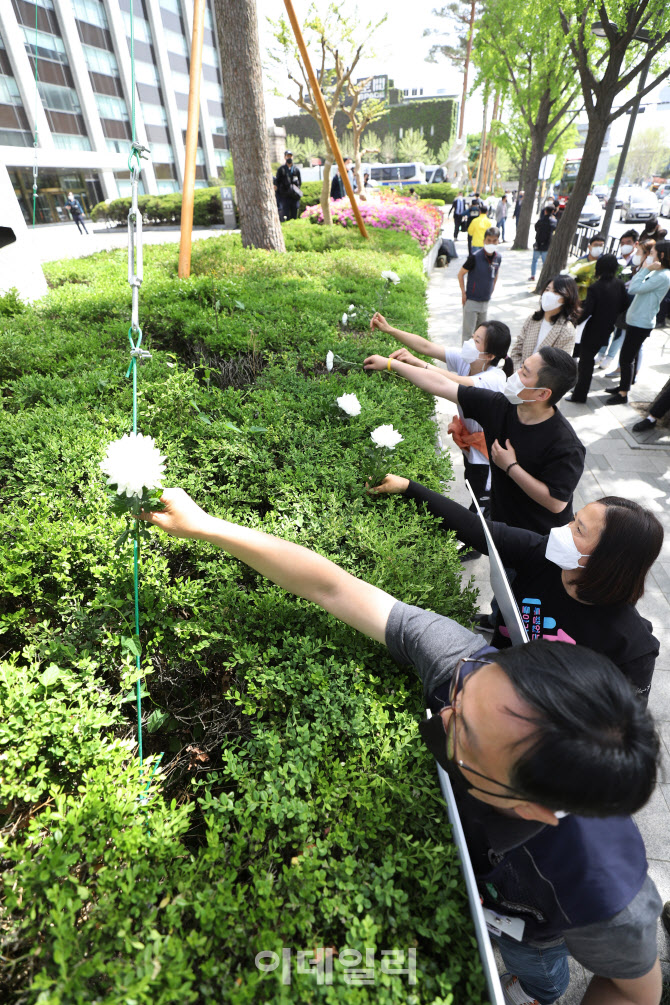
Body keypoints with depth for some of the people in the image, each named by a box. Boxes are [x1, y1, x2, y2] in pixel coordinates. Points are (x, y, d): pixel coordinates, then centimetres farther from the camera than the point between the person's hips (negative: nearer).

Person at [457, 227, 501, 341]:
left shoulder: (498, 257, 0)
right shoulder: (475, 256, -16)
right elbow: (460, 274, -8)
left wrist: (491, 291, 15)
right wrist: (463, 293, -10)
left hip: (485, 301, 6)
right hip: (471, 300, -6)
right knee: (468, 332, -5)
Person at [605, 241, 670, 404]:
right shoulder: (656, 273, 13)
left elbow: (634, 289, -23)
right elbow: (633, 287, 12)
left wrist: (646, 269, -16)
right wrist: (645, 268, 11)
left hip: (641, 323, -10)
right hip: (635, 320, 10)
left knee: (626, 358, -5)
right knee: (627, 357, 17)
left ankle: (623, 394, 2)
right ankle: (623, 386, 29)